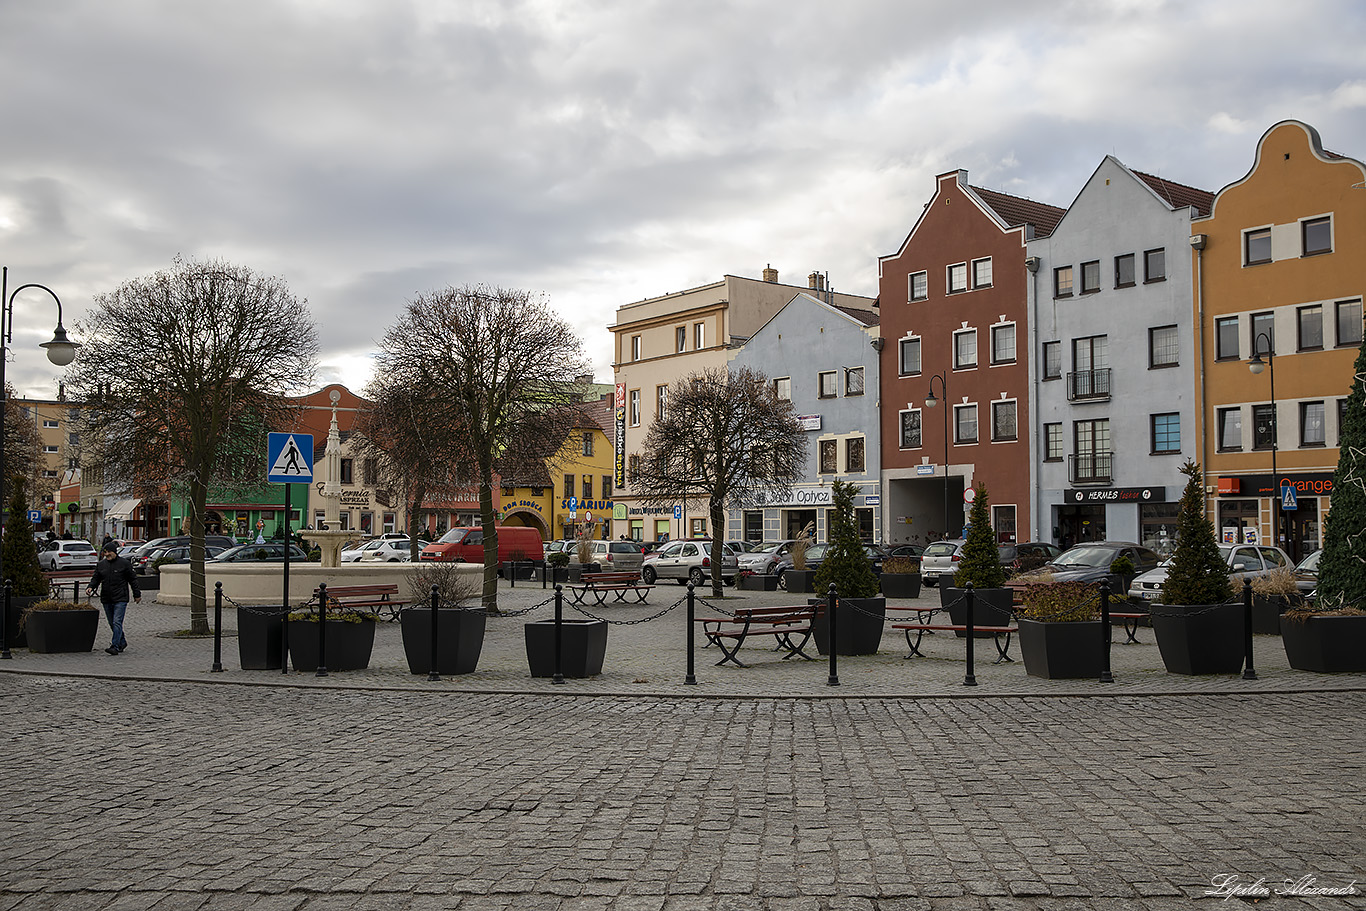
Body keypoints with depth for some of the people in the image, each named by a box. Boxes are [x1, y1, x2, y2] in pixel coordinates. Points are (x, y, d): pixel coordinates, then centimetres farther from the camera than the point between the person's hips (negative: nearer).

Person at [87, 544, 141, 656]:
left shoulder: (124, 564, -2)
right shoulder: (101, 564, 10)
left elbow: (133, 579, 4)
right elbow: (96, 578, 14)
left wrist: (137, 594, 5)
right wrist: (90, 587, -7)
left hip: (120, 599, -5)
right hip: (106, 600, 5)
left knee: (117, 622, -14)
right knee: (112, 624, 12)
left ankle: (115, 646, -19)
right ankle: (122, 642, 27)